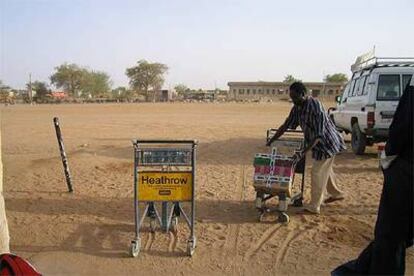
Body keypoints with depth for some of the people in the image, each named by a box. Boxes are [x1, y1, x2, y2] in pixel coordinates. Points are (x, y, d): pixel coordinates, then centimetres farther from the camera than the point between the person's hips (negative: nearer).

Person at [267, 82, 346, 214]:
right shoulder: (297, 108, -6)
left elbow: (318, 135, -34)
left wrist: (303, 152, -39)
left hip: (327, 143, -9)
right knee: (325, 170, 23)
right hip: (318, 144, 9)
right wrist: (271, 141, 0)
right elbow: (286, 125, 1)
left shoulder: (315, 107, -31)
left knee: (318, 172, -4)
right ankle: (336, 193, 44)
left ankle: (314, 206, 8)